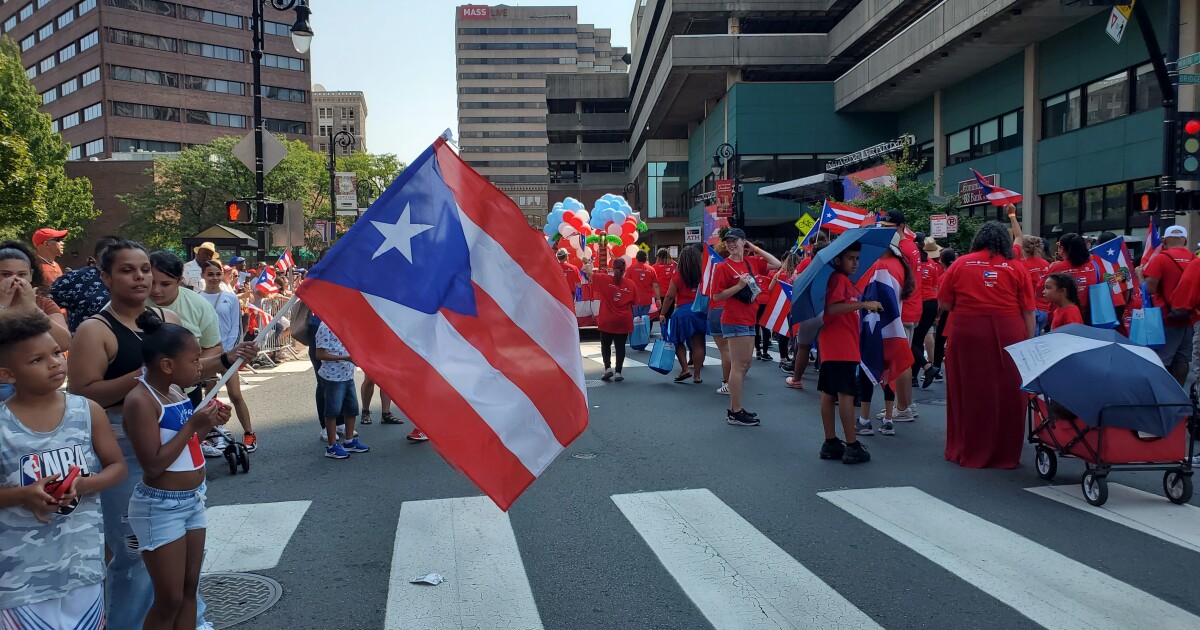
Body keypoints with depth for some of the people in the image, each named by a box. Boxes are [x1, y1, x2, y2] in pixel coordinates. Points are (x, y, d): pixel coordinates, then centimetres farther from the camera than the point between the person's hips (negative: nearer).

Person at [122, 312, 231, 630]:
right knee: (169, 599, 2)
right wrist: (193, 424, -21)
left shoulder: (176, 391, 4)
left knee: (189, 589, 17)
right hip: (160, 507, -8)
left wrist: (208, 425, -1)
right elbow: (154, 464, -24)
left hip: (193, 499, 8)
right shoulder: (140, 400, -20)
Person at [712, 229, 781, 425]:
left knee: (745, 363, 13)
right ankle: (735, 413, 1)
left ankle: (735, 408, 23)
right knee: (738, 365, -5)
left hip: (749, 320, 8)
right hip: (735, 321, -8)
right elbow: (717, 296, -12)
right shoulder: (723, 267, -10)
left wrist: (756, 249, 6)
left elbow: (776, 264, 10)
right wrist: (739, 285, -21)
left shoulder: (752, 262, 9)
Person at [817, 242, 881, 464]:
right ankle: (852, 446, -5)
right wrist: (864, 304, -26)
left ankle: (830, 443, 15)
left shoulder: (846, 281, 19)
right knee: (846, 394, -8)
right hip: (841, 348, -10)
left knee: (829, 394, 9)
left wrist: (867, 307, 12)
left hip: (837, 347, 10)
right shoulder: (839, 279, -10)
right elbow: (831, 308, -25)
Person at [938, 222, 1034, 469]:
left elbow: (943, 304, 5)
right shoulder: (1017, 268, 4)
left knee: (969, 392, 8)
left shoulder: (959, 264, 4)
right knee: (1006, 394, 8)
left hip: (966, 336, 0)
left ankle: (967, 452, 18)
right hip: (1008, 336, 0)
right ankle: (1006, 454, 17)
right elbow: (1028, 312, 1)